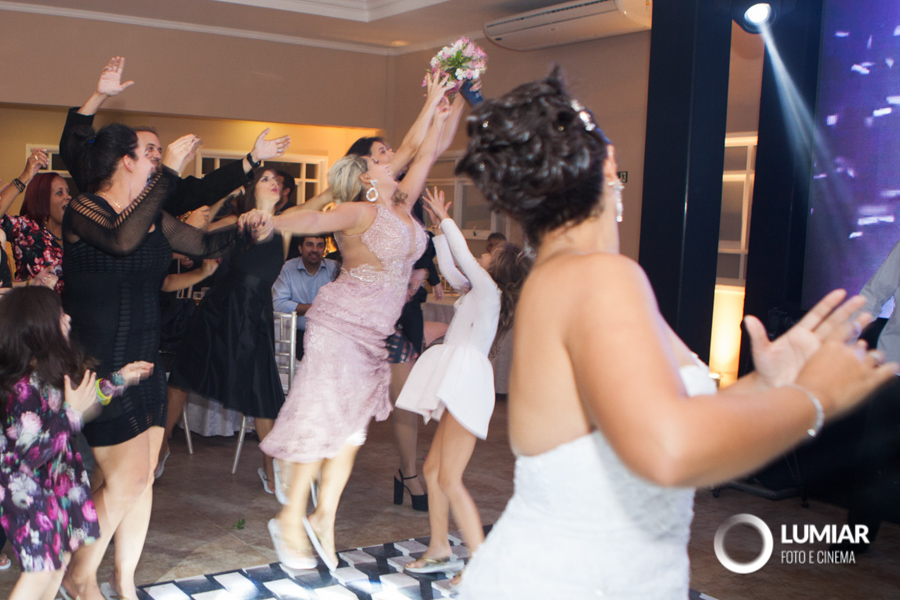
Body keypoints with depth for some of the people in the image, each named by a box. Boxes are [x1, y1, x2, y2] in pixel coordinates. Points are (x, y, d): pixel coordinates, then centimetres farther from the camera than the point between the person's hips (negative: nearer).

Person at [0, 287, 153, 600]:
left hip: (57, 482, 9)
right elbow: (32, 453, -30)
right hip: (28, 491, -9)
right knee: (40, 569, 0)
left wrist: (120, 379, 21)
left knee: (60, 554, 20)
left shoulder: (51, 372, -1)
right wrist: (72, 412, -29)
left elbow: (85, 397, 17)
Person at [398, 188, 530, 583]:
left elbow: (464, 257, -5)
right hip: (458, 386, 10)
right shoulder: (479, 292, 20)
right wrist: (440, 228, 27)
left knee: (450, 479, -13)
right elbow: (450, 269, 28)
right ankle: (439, 551, 22)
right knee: (433, 470, 13)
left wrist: (446, 219, 9)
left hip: (466, 384, -10)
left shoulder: (489, 290, -4)